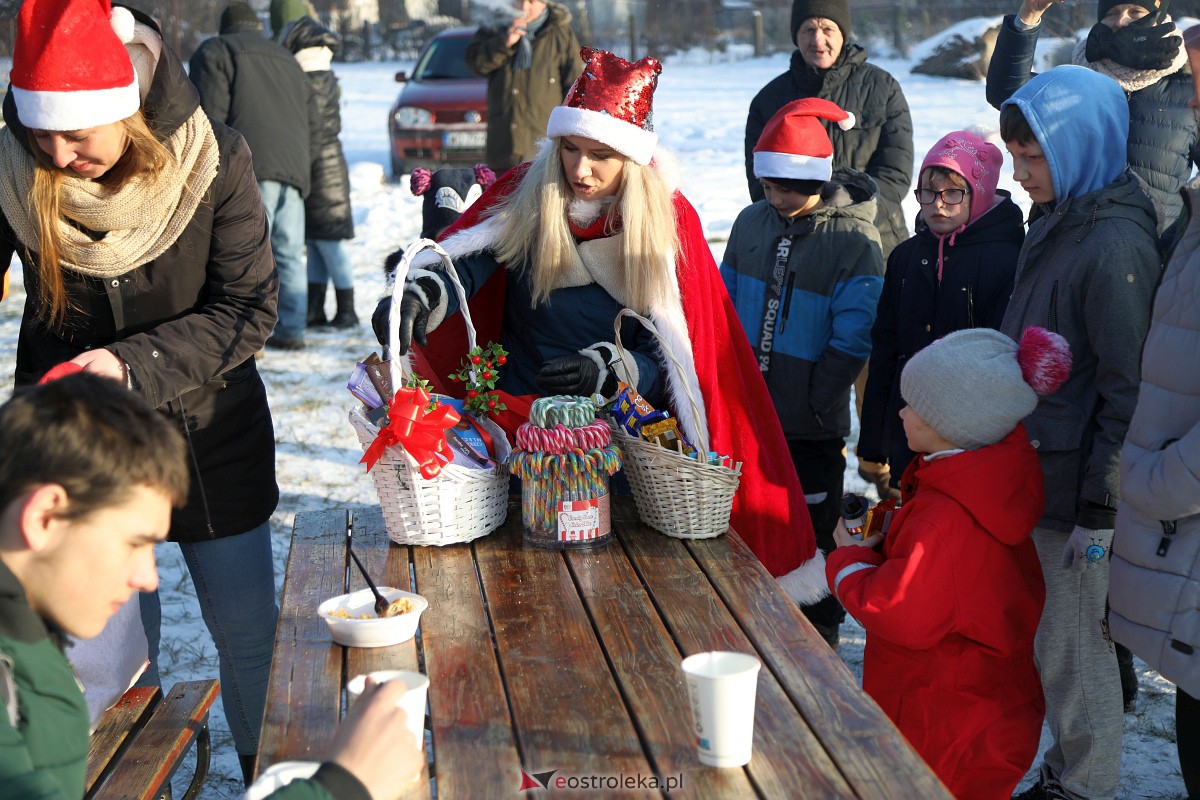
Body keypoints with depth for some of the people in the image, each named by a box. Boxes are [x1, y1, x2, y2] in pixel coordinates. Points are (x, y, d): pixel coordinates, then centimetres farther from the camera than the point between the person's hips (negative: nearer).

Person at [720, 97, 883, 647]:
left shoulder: (855, 242, -10)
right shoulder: (752, 223, 6)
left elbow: (851, 339, -13)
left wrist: (811, 403, -15)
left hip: (810, 426, -5)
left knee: (811, 538, 8)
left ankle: (818, 644, 24)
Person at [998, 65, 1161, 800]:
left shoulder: (1115, 247, -20)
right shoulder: (1056, 224, 9)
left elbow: (1127, 390, -20)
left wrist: (1100, 509, -18)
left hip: (1078, 489, -9)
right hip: (1037, 474, 9)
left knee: (1072, 645, 5)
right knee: (1053, 641, 19)